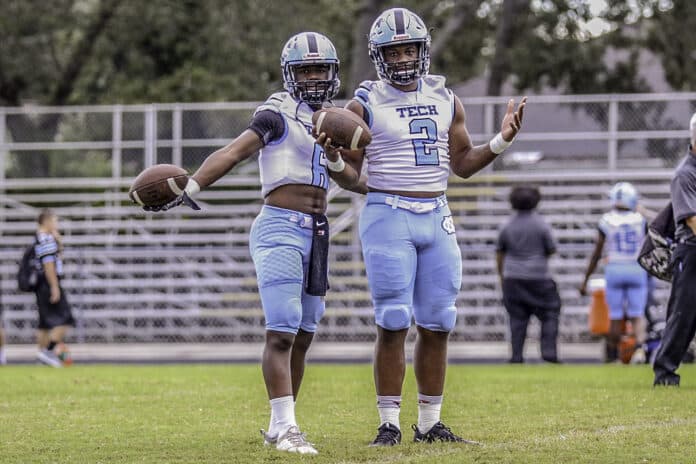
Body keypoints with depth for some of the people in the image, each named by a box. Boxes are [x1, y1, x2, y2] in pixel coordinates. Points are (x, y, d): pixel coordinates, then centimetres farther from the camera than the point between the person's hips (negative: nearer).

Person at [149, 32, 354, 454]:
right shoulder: (279, 114, -5)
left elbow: (350, 178, 8)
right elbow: (235, 152, -16)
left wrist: (334, 156, -14)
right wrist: (191, 188, -28)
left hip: (317, 234, 8)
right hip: (281, 229, -7)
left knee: (303, 337, 9)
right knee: (283, 332, -15)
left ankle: (281, 426, 16)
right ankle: (284, 426, -19)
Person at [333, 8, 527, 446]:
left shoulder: (446, 100, 11)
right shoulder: (366, 104, -1)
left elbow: (462, 163, 16)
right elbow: (351, 174, 1)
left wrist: (501, 141, 2)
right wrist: (333, 158, -20)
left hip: (437, 217, 4)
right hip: (388, 216, -4)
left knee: (437, 325, 3)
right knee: (393, 325, -7)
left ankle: (430, 423, 11)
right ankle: (389, 423, 0)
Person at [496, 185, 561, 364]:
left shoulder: (507, 226, 1)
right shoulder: (541, 225, -8)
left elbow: (499, 253, 8)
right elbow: (551, 250, -2)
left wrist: (501, 276, 20)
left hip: (513, 278, 3)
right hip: (538, 278, -3)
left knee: (518, 318, 7)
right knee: (549, 315, 8)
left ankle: (517, 356, 1)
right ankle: (549, 351, -4)